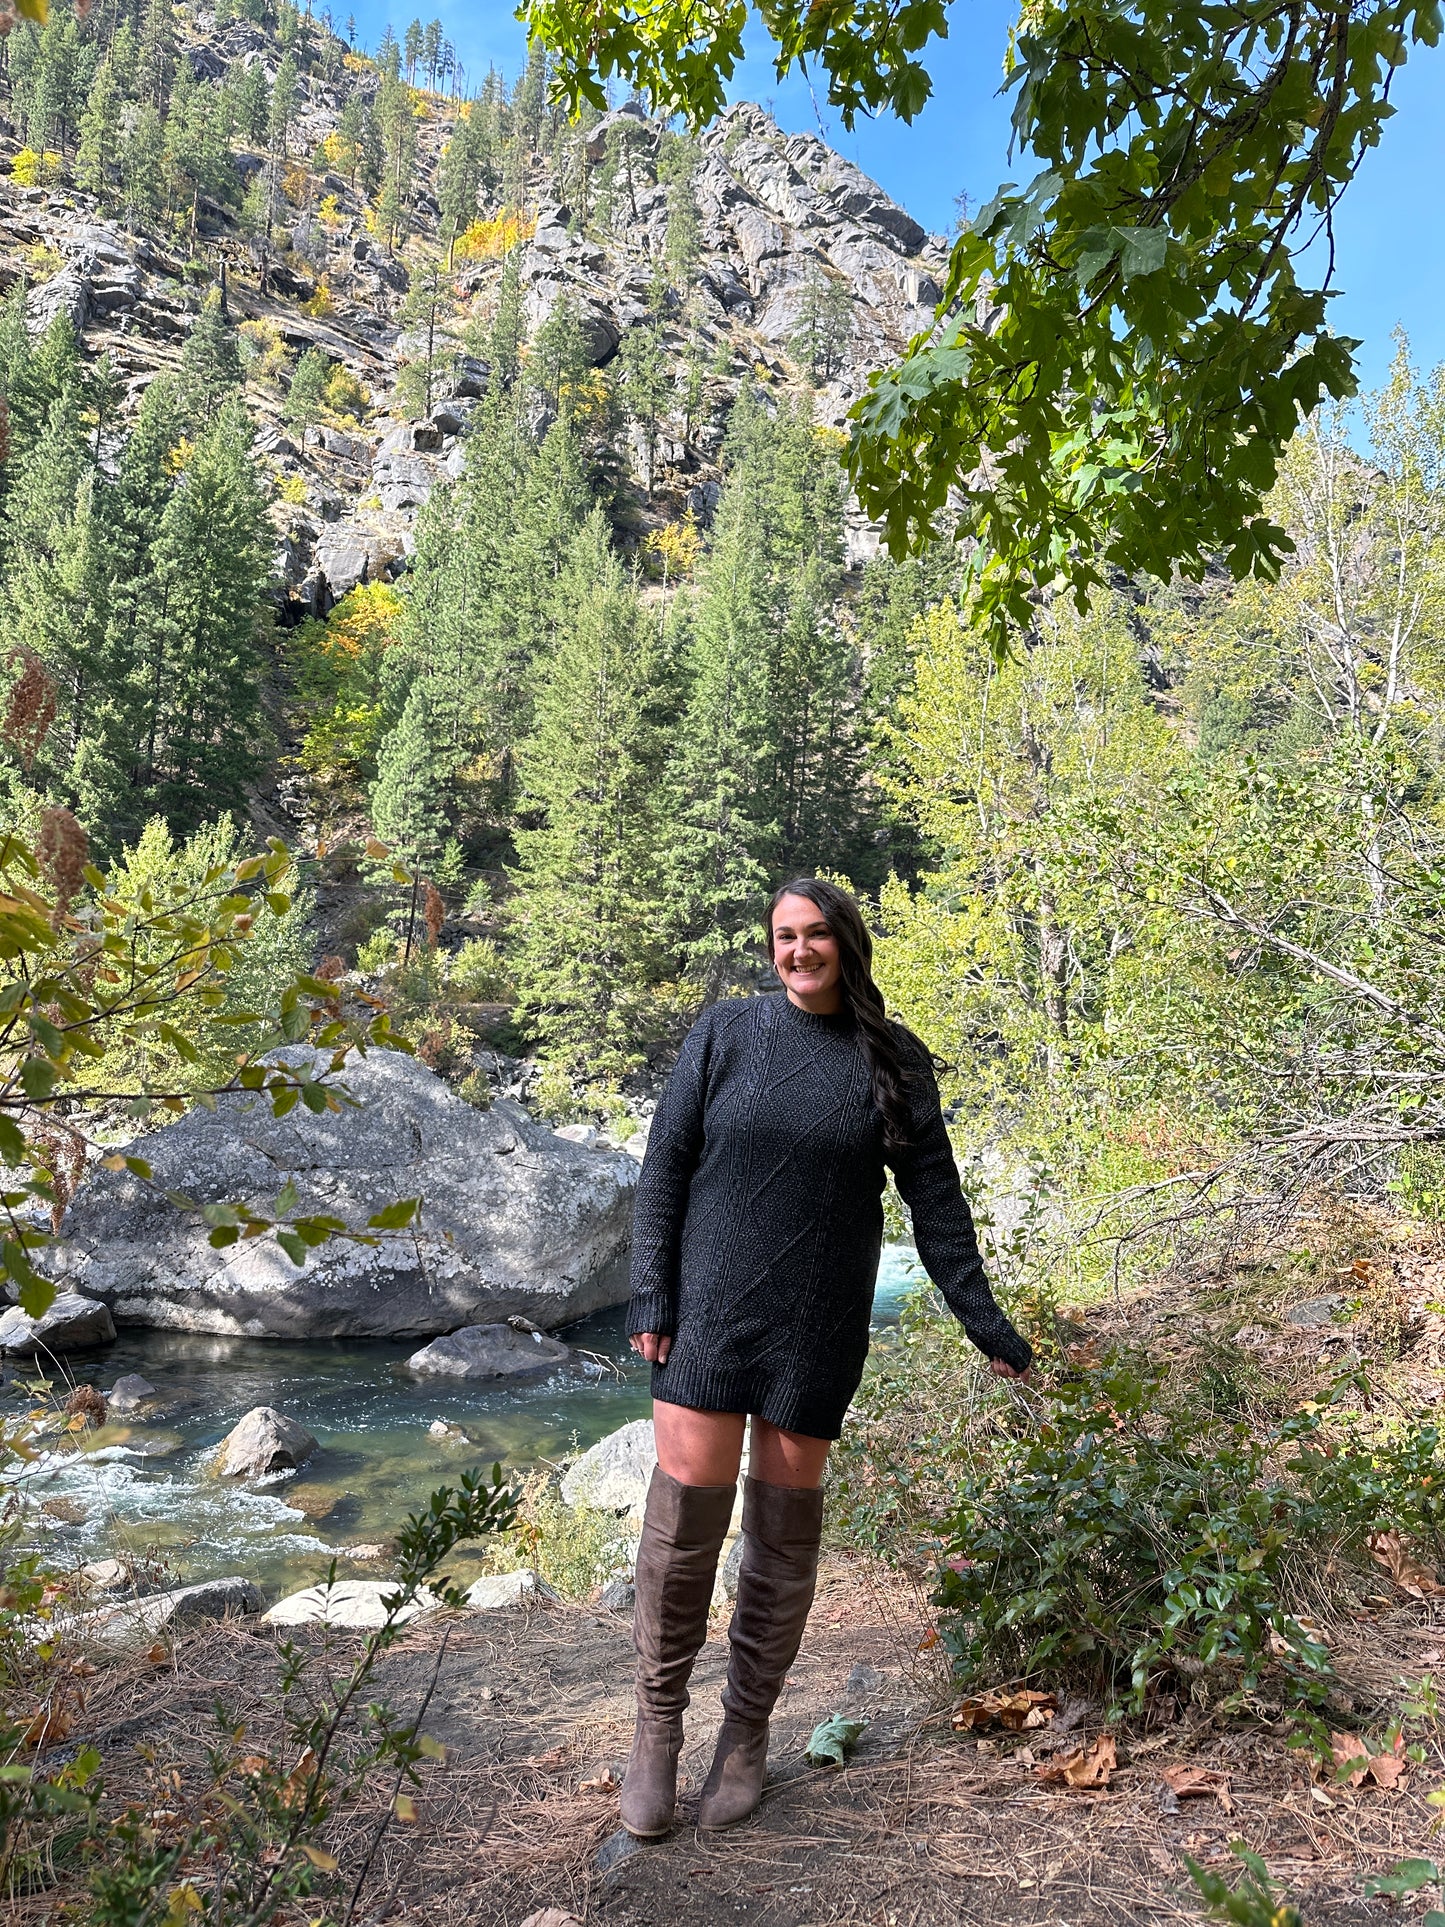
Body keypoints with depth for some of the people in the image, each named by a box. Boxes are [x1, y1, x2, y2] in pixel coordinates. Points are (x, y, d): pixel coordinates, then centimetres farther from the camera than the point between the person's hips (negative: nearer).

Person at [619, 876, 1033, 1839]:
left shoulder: (893, 1062, 2)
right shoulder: (728, 1030, 0)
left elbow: (937, 1202, 5)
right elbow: (666, 1165, 1)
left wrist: (989, 1327, 4)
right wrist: (650, 1297, -5)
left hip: (818, 1326, 1)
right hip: (710, 1312, 0)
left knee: (785, 1527, 8)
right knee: (685, 1515, -1)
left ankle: (748, 1732, 28)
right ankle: (658, 1726, 20)